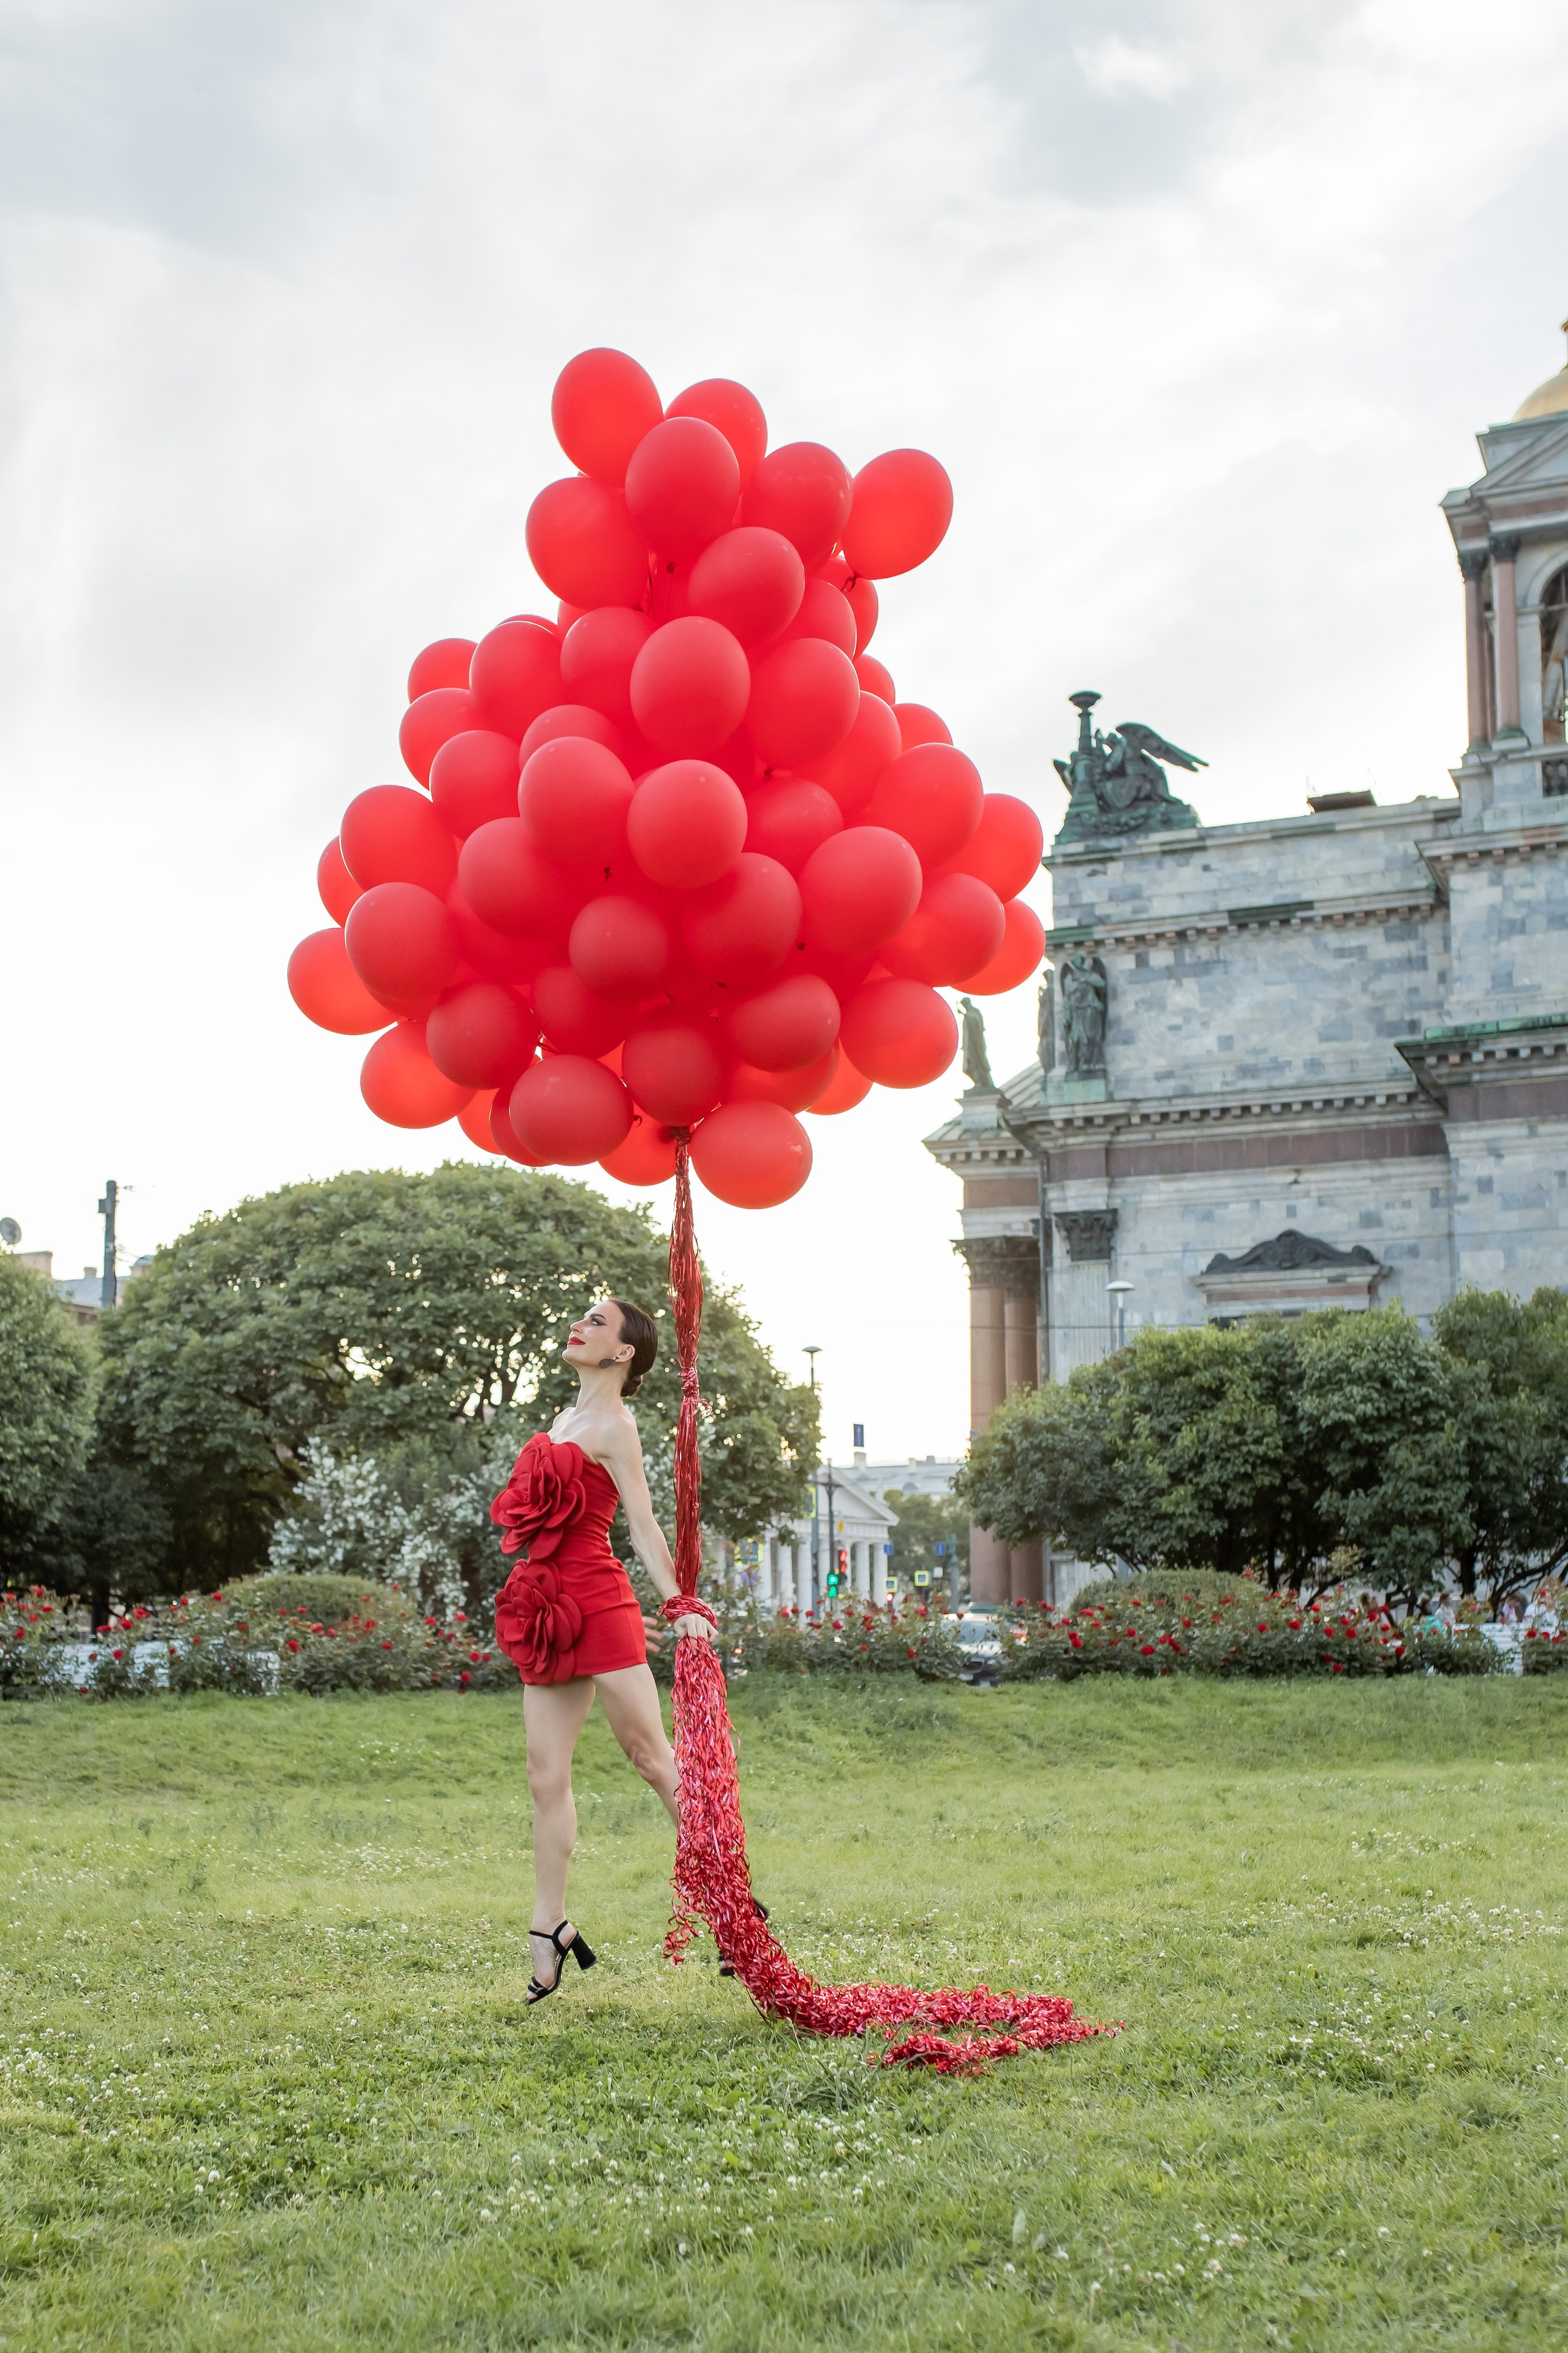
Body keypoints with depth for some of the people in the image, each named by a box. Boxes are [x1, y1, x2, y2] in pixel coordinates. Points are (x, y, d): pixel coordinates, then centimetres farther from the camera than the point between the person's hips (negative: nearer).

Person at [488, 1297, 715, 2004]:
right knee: (547, 1777, 6)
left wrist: (682, 1606, -22)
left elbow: (643, 1525, -14)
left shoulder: (612, 1426, -7)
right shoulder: (566, 1420, 17)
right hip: (549, 1611, 8)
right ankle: (550, 1930, 11)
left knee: (652, 1755, -6)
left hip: (594, 1603, -8)